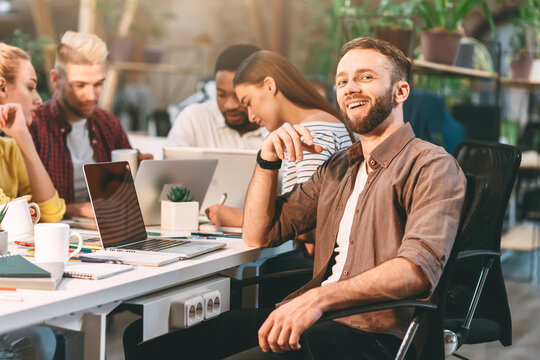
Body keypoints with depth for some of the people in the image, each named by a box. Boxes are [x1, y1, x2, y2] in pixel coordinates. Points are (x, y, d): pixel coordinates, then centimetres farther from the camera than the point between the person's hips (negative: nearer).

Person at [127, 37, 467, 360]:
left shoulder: (431, 166, -2)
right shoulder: (338, 168, 23)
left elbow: (419, 267, -19)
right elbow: (259, 235, 25)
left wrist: (320, 298, -30)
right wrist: (268, 159, 8)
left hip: (374, 333, -6)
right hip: (314, 318, 7)